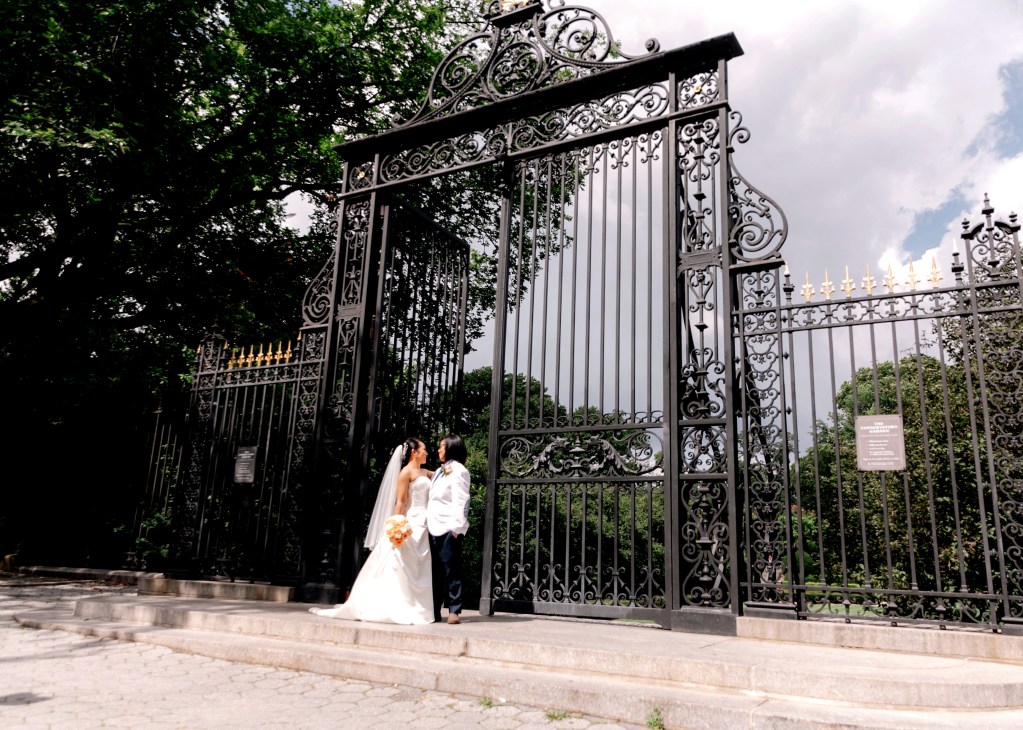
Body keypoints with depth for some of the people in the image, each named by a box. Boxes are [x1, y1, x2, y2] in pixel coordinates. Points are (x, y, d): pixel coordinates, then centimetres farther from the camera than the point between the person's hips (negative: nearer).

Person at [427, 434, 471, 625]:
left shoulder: (458, 471, -6)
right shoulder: (440, 471, 20)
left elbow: (460, 501, -14)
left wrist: (456, 527, -19)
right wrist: (427, 523, 16)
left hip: (448, 529, -8)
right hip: (434, 528, 8)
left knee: (451, 570, -4)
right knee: (435, 571, 9)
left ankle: (454, 611, 2)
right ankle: (434, 611, 14)